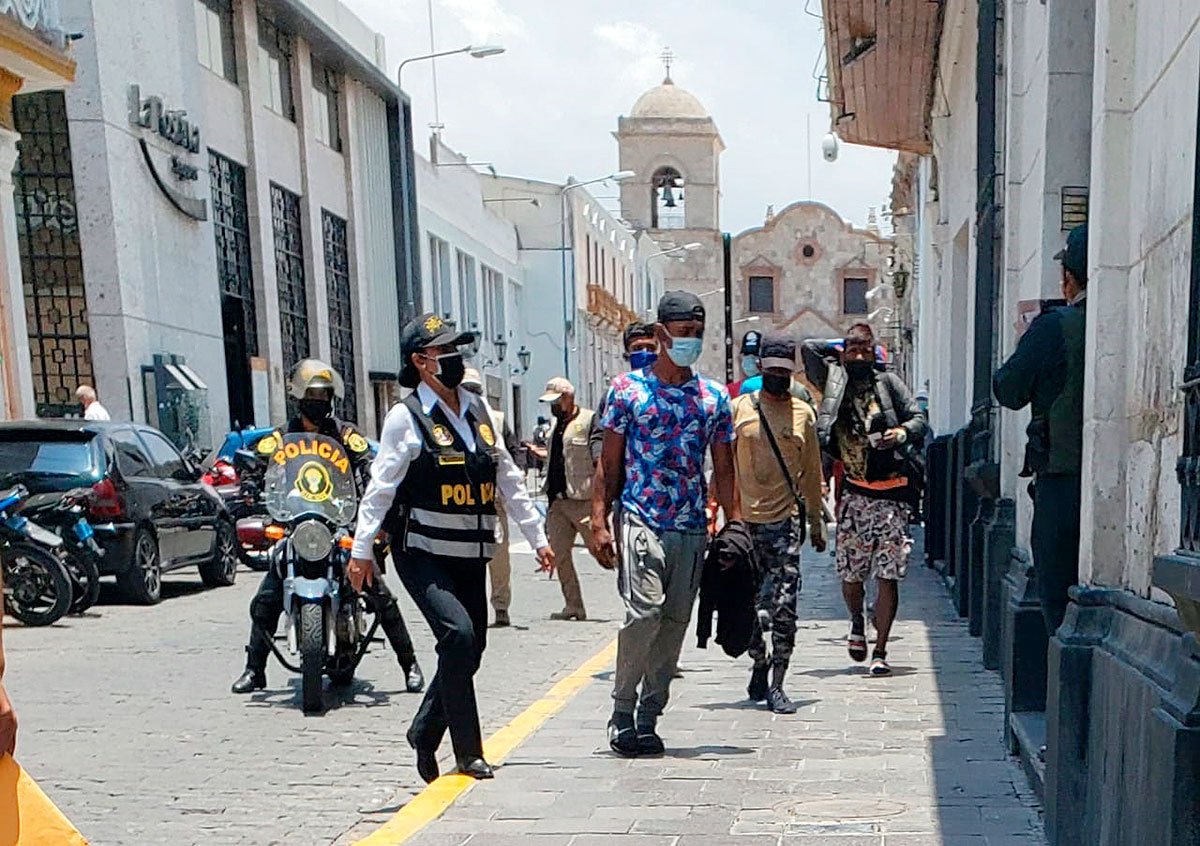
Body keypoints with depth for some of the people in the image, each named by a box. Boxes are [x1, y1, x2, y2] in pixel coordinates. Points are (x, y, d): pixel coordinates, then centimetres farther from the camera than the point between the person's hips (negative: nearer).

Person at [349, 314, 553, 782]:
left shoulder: (478, 409, 12)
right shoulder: (405, 417, -6)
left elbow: (509, 479, 15)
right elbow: (380, 487, -7)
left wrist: (538, 538, 15)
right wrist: (361, 550, -11)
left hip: (470, 554, 7)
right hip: (422, 553, -6)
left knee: (470, 646, 8)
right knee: (458, 634, -19)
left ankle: (425, 731, 30)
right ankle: (468, 751, -5)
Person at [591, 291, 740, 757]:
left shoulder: (714, 397, 10)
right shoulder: (628, 389, 1)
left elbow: (723, 470, 12)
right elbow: (610, 463, 2)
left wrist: (735, 525, 3)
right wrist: (599, 521, -6)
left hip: (692, 527, 4)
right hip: (640, 521, -4)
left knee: (675, 622, 5)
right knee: (644, 613, -15)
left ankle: (648, 718, 19)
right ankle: (621, 712, 4)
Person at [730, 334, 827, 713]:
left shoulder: (803, 413, 9)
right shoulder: (740, 408, 3)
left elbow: (811, 472, 15)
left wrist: (816, 521, 15)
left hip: (786, 520, 0)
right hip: (745, 520, 0)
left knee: (784, 607, -5)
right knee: (747, 604, 9)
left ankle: (776, 685, 3)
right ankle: (760, 662, 32)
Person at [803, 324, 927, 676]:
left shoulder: (888, 382, 2)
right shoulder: (835, 379, 6)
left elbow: (919, 419, 0)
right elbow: (810, 348, 12)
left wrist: (902, 433, -20)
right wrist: (844, 349, 12)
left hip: (892, 493, -2)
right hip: (854, 492, 2)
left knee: (887, 576, -3)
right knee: (849, 574, 9)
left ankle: (880, 652, 5)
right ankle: (857, 622, 39)